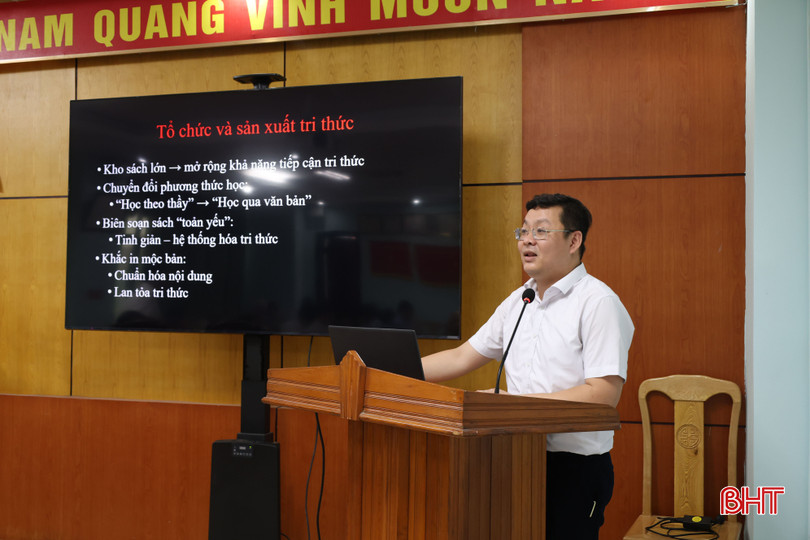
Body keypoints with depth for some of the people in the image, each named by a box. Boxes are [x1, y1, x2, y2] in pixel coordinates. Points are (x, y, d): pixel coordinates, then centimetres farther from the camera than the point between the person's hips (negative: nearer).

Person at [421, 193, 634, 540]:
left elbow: (604, 394, -20)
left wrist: (511, 399, -21)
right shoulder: (517, 302, 13)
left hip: (575, 469, -7)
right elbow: (460, 358, 16)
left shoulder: (599, 303, -11)